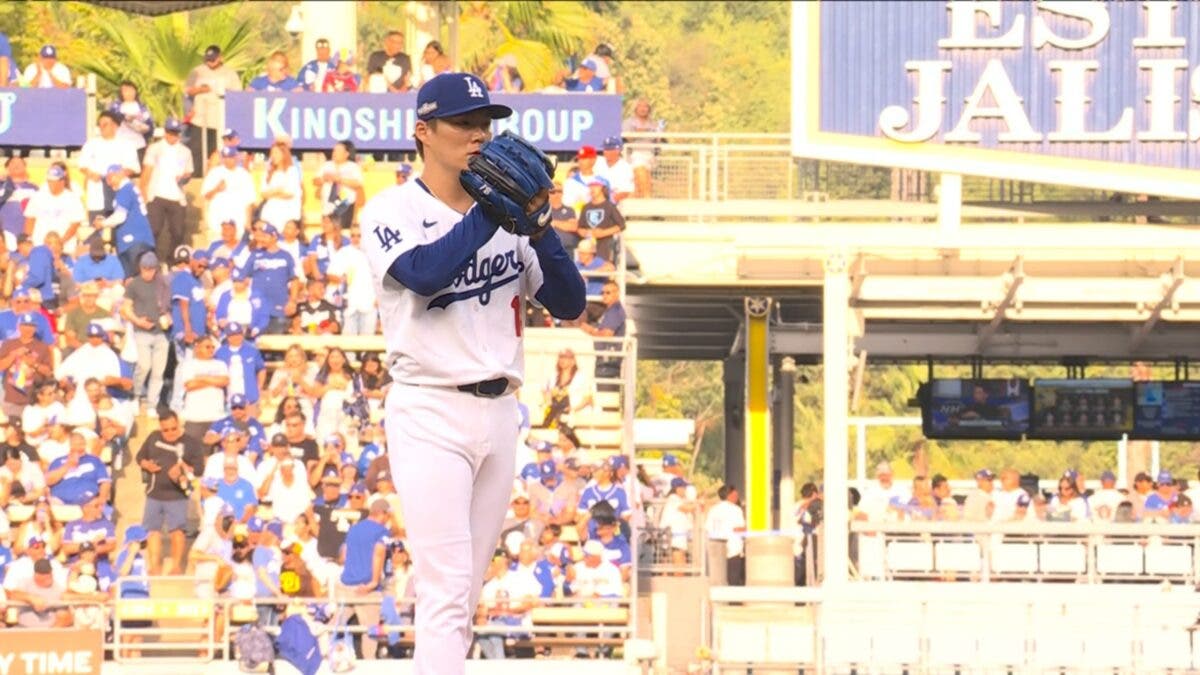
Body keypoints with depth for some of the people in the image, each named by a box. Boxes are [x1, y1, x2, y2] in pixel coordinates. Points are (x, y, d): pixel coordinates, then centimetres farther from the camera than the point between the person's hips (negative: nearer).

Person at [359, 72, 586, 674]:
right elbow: (424, 273, -22)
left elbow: (568, 303, 8)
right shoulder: (393, 210, -3)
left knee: (465, 599, 8)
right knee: (446, 592, -15)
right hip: (430, 414, -6)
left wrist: (538, 225, -7)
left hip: (499, 414, 6)